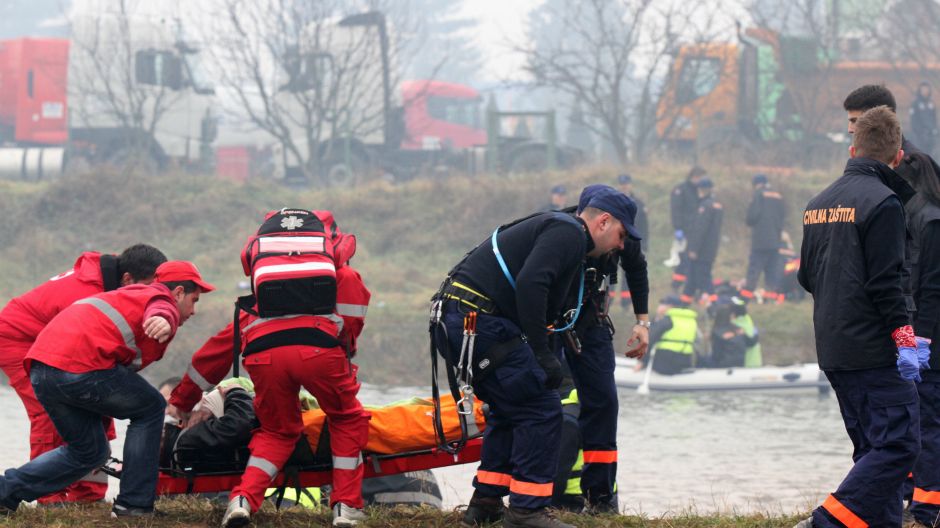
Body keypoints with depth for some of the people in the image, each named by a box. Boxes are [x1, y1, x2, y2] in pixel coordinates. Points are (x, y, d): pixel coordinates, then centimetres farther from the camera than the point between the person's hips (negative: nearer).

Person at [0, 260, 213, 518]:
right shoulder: (163, 298, 8)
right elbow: (159, 309, -21)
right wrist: (163, 320, -45)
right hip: (81, 366, -9)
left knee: (89, 452, 22)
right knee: (151, 408, 12)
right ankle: (135, 504, 9)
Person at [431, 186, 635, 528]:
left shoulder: (557, 231, 27)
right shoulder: (569, 233, -7)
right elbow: (530, 285, -22)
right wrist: (541, 353, -21)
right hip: (476, 320, -11)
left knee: (511, 407, 23)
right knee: (541, 408, -6)